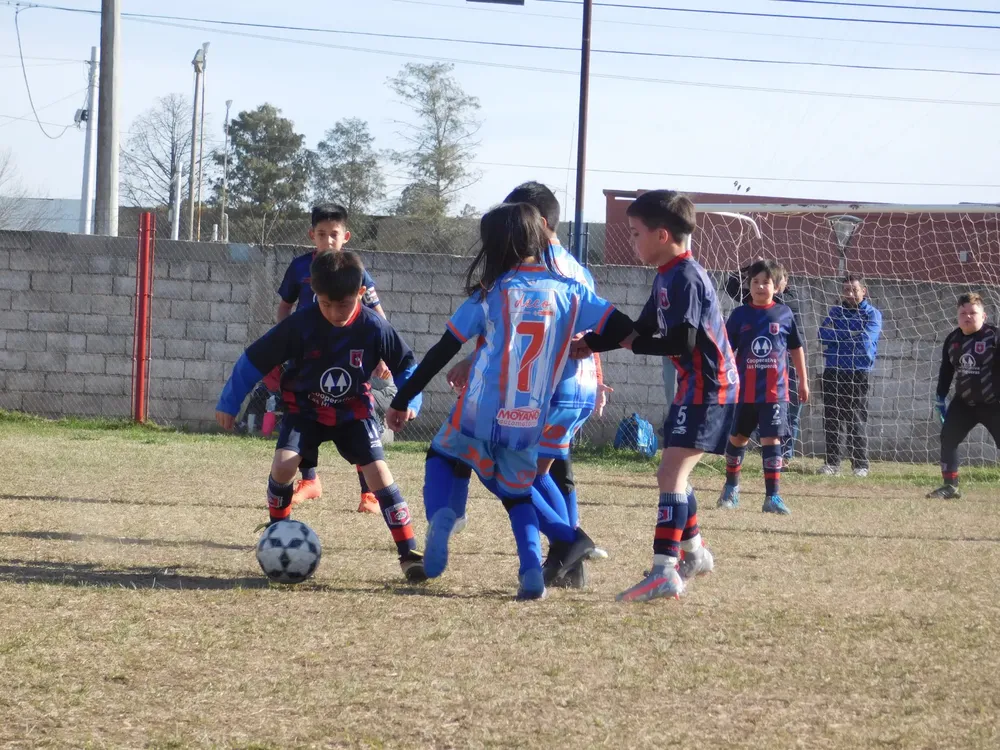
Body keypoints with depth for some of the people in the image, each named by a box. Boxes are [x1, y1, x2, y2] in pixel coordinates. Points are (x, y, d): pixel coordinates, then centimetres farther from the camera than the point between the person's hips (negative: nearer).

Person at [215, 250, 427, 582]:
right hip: (305, 409, 0)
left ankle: (409, 553, -9)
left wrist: (409, 402, -17)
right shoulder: (299, 326, -24)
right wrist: (228, 404, -8)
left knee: (378, 471, -14)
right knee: (283, 464, -22)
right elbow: (254, 359, -13)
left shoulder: (375, 328, -21)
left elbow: (406, 365, -2)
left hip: (353, 411, 0)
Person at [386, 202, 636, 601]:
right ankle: (532, 571, 0)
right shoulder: (568, 291, 4)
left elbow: (442, 352, 2)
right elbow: (622, 329, -2)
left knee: (442, 456, 26)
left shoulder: (490, 294, -1)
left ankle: (441, 515, -6)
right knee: (516, 490, 24)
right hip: (530, 423, 2)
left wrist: (401, 401, 7)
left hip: (479, 414, -2)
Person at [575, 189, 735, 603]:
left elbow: (682, 341, -23)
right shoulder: (667, 277, 14)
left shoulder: (686, 277, -17)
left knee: (671, 472, -17)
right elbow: (642, 331, 19)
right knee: (671, 473, 19)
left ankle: (665, 573, -25)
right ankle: (694, 553, 35)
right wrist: (589, 343, 13)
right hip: (696, 385, 10)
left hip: (708, 385, -10)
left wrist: (631, 343, -12)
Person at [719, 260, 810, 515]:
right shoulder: (740, 314, 1)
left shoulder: (784, 314, 1)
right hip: (745, 390, 1)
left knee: (771, 440, -6)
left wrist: (803, 381, 15)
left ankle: (772, 496, -4)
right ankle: (731, 486, 33)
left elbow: (796, 349, 11)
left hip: (775, 391, -1)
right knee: (738, 437, 13)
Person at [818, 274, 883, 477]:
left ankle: (860, 465, 0)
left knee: (856, 422, -4)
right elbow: (824, 334, 0)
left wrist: (838, 335, -5)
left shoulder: (872, 314, 2)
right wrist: (851, 335, -9)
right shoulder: (836, 311, 14)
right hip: (833, 372, 4)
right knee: (830, 420, 3)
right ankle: (832, 463, 9)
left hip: (859, 374, -4)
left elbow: (865, 340, -12)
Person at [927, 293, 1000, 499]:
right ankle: (950, 486, 16)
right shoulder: (953, 340, 4)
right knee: (947, 438, 5)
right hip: (964, 402, 6)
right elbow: (946, 370, 14)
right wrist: (941, 398, 13)